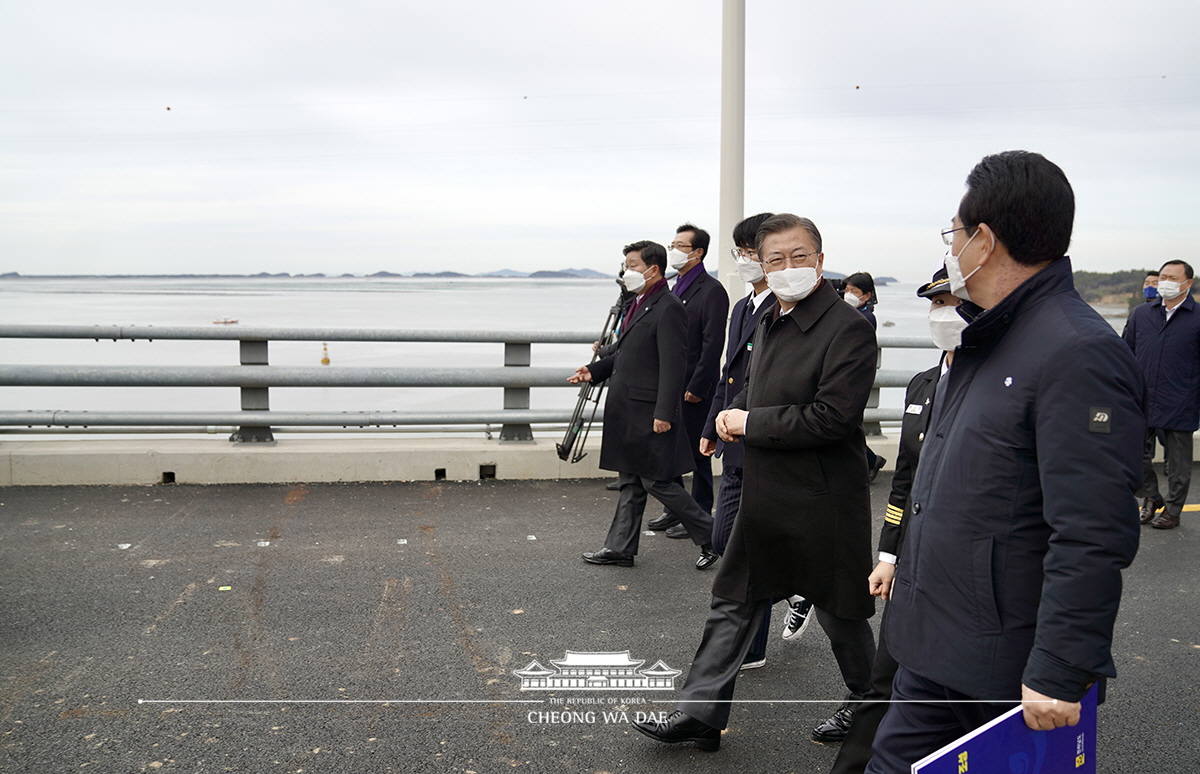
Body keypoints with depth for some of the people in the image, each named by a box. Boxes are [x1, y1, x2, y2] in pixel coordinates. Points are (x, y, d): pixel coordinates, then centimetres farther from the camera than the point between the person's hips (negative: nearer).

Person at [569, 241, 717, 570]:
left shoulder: (667, 309, -16)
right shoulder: (638, 305, 14)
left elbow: (673, 366, -21)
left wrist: (663, 413, -24)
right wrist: (595, 370, 10)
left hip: (649, 414, -10)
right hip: (628, 413, 10)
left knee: (656, 481, -2)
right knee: (630, 481, 15)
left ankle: (710, 536, 11)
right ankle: (620, 547, 23)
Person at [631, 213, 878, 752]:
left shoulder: (848, 329, -18)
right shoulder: (769, 323, 10)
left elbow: (833, 418, -25)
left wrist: (750, 423, -17)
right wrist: (734, 412, 0)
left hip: (822, 508, -8)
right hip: (764, 500, 8)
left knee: (841, 615, 12)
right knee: (733, 605, 12)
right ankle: (699, 715, 22)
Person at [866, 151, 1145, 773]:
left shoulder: (1079, 354, -21)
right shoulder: (986, 340, 13)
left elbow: (1092, 539, -26)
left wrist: (1060, 674, -25)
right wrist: (903, 566, 25)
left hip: (1007, 671, -9)